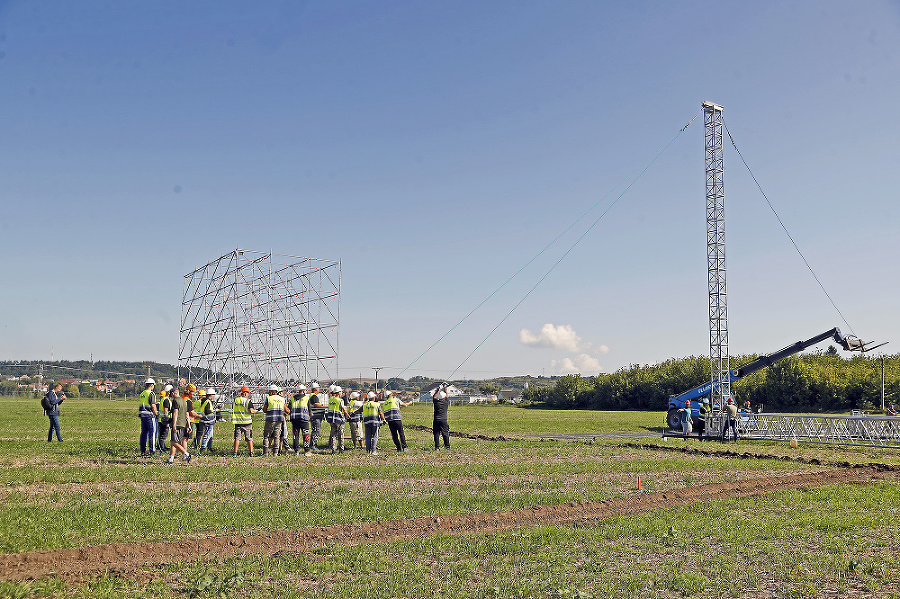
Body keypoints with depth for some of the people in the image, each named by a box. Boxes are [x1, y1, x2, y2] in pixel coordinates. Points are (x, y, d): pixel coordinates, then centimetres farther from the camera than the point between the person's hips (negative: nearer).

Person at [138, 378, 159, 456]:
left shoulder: (142, 394, 12)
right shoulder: (151, 394, -13)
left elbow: (139, 406, 17)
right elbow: (153, 406, -16)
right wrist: (156, 414, -5)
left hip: (142, 415, 8)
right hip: (150, 415, -8)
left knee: (144, 433, 11)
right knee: (152, 433, -3)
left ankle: (143, 450, 14)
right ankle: (152, 451, -2)